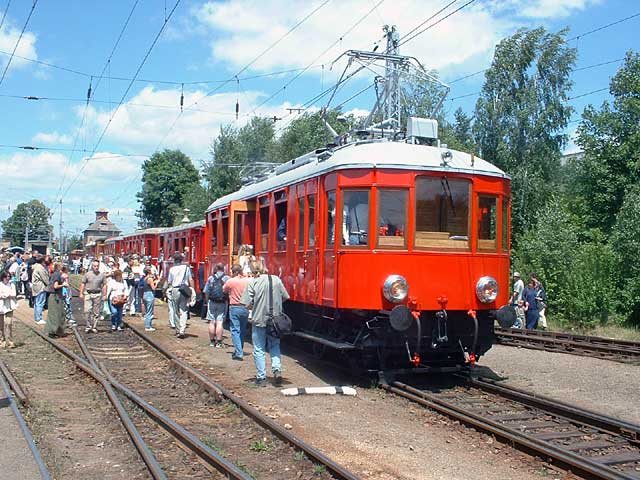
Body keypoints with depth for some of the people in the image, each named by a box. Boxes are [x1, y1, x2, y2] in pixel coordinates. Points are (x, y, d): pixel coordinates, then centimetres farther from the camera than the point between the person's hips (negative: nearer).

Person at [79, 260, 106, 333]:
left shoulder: (102, 275, 6)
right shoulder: (87, 274, 4)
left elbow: (104, 285, 8)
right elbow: (83, 284, 7)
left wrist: (105, 295, 2)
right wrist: (81, 293, 2)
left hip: (98, 294, 1)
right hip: (88, 294, -1)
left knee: (96, 312, 3)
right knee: (87, 310, -9)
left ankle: (94, 327, 12)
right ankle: (88, 326, 2)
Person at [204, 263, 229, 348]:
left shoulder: (211, 278, 0)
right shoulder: (227, 278, -5)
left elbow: (206, 292, 2)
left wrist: (207, 301, 13)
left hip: (212, 302, 1)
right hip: (222, 303, -1)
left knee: (212, 322, 9)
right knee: (219, 322, 0)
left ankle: (212, 341, 16)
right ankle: (218, 342, 0)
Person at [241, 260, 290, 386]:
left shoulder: (252, 283, -11)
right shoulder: (276, 279, -2)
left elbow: (248, 304, -13)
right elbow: (285, 297, 5)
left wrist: (256, 305, 9)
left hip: (259, 320, -3)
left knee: (259, 350, 8)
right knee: (275, 346, 21)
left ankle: (261, 378, 12)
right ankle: (277, 369, 2)